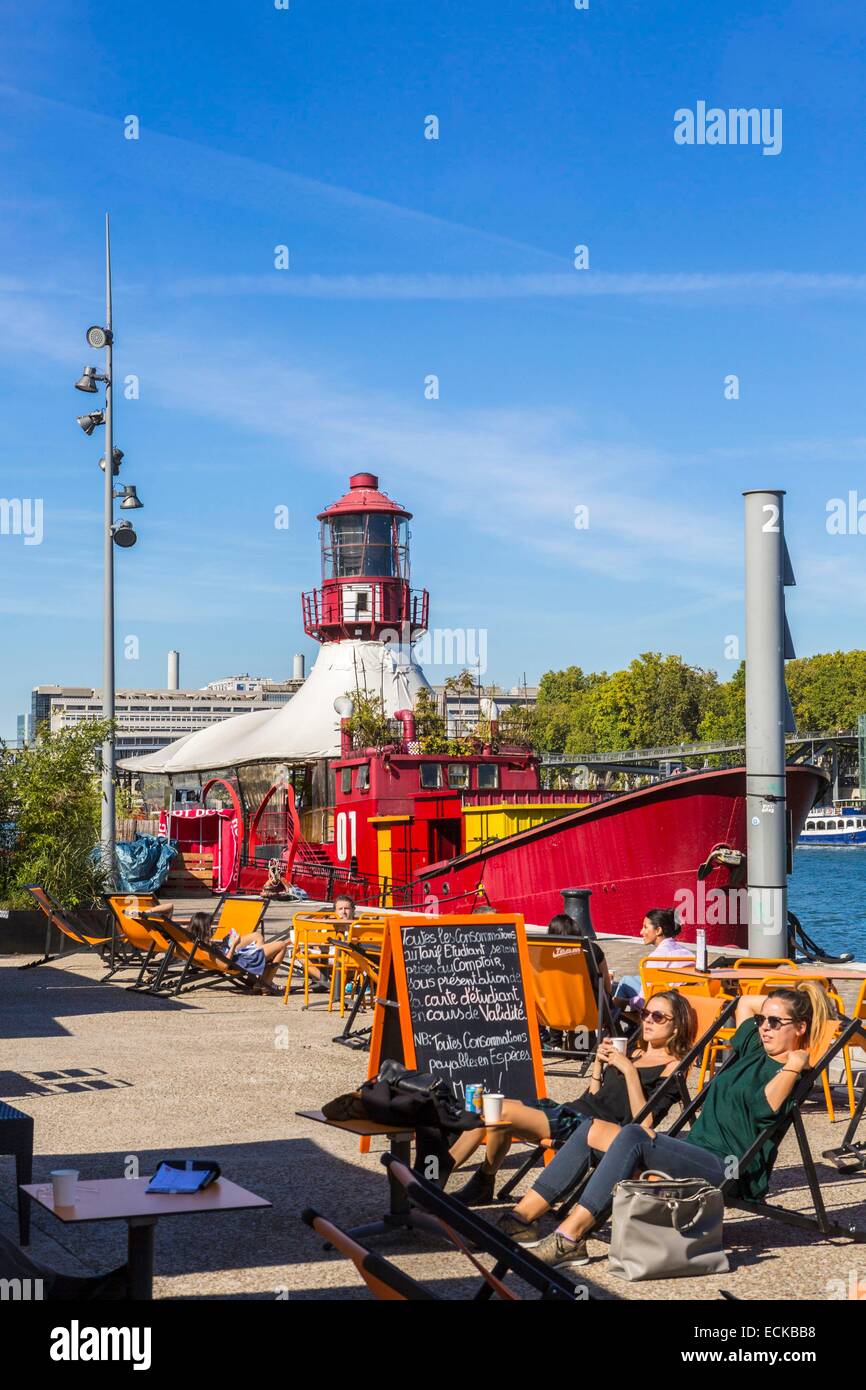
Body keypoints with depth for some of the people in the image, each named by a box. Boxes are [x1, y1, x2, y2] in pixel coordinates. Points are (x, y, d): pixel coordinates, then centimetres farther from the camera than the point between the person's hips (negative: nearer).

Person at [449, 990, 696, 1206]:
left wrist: (629, 1070, -16)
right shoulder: (635, 1053, 21)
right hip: (570, 1110, 8)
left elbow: (644, 1121, -14)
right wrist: (599, 1062, 9)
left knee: (502, 1113, -23)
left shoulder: (671, 1067, -2)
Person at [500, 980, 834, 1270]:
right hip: (695, 1147, 10)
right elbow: (745, 1002, 37)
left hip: (729, 1169, -10)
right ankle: (521, 1217, -7)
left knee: (634, 1136, -33)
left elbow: (765, 1107, -25)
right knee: (591, 1132, -1)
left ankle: (569, 1238, -38)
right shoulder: (753, 1049, 20)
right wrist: (779, 1000, 29)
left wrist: (793, 1065, -19)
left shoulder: (793, 1073, -4)